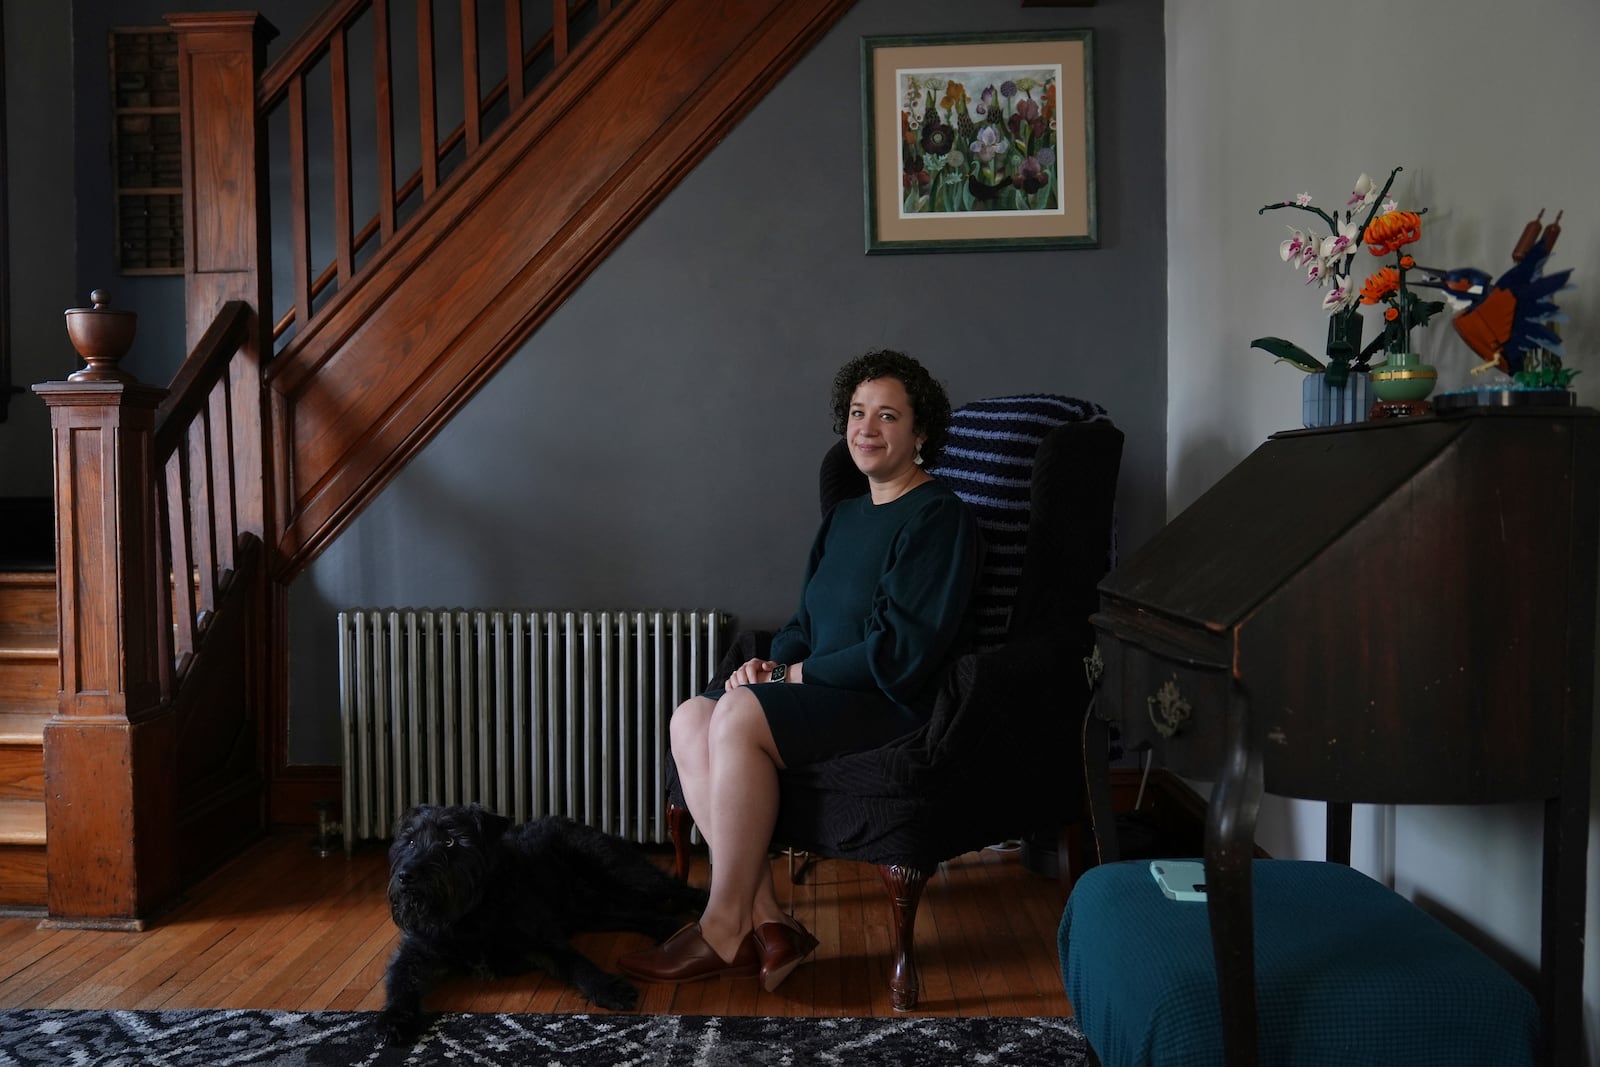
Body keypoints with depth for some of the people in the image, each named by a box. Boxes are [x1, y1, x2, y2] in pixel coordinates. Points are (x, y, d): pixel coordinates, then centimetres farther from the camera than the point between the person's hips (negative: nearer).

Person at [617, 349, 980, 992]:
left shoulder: (939, 518, -8)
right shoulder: (846, 515, 19)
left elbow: (905, 653, -17)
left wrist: (800, 674, -11)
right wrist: (772, 661, 0)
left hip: (895, 703, -9)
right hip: (822, 691, 9)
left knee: (740, 715, -28)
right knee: (691, 718, -12)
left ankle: (725, 929, -15)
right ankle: (765, 924, -17)